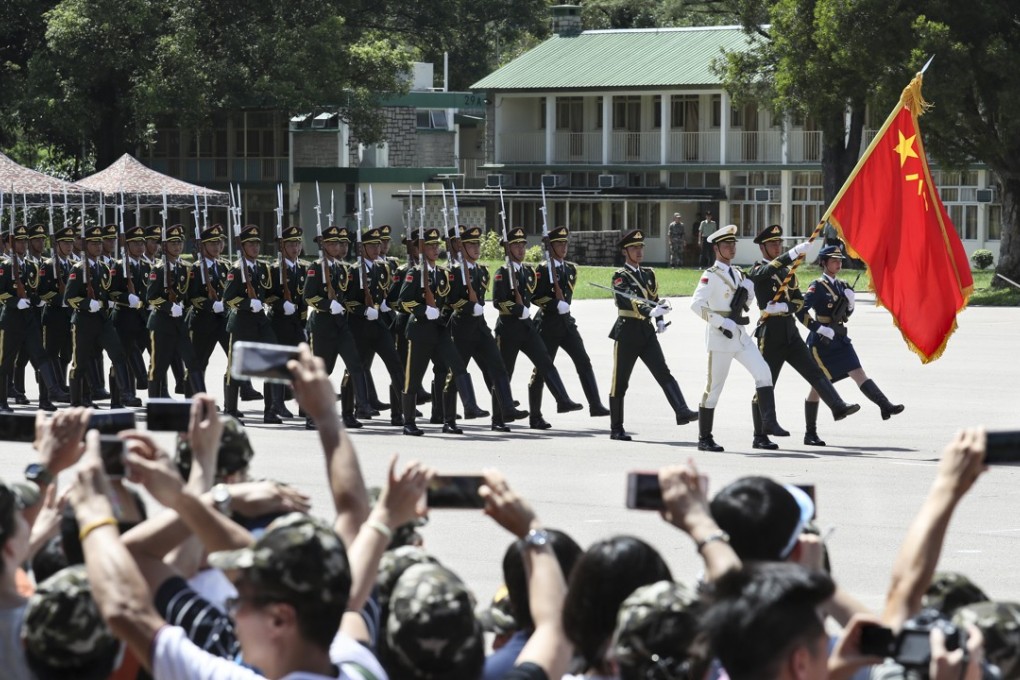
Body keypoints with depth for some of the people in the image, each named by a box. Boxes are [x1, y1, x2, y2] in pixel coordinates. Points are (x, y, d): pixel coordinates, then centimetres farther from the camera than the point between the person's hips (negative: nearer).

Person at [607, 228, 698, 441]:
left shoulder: (648, 273, 15)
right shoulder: (620, 276, -7)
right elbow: (631, 300, -24)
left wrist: (660, 320, 6)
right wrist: (652, 311, -40)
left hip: (647, 332, 5)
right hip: (627, 332, -5)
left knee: (663, 372, -12)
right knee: (620, 382, 2)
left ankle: (682, 412, -26)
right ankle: (616, 429, 9)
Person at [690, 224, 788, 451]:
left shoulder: (737, 273, 14)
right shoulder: (711, 275, -9)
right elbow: (696, 304, -18)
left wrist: (748, 289, 3)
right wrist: (721, 323, -24)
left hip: (739, 334, 7)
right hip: (720, 337, -7)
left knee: (763, 372, -9)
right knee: (714, 386, -1)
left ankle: (769, 422, -11)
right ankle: (704, 438, 7)